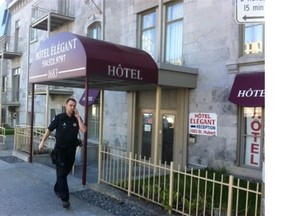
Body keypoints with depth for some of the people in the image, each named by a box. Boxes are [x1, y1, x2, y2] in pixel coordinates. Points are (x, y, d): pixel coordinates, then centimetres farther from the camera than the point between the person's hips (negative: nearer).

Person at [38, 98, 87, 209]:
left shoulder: (77, 119, 0)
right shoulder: (59, 117, -8)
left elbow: (84, 130, -15)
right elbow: (49, 129, -1)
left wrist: (78, 117, -16)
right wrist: (42, 142, -3)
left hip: (71, 150, 4)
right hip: (60, 149, -4)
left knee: (66, 172, 16)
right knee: (61, 173, -7)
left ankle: (57, 189, 39)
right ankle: (65, 198, -7)